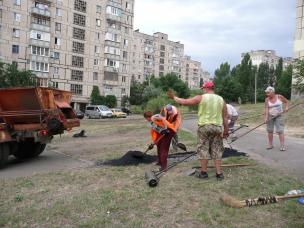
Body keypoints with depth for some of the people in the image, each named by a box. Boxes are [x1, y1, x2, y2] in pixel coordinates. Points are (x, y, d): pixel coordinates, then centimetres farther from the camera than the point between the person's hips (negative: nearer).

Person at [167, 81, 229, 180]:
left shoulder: (201, 98, -5)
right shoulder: (221, 99, 7)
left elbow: (184, 102, -3)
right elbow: (225, 117, 7)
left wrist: (174, 97, 11)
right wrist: (226, 130, 14)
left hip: (204, 126, -3)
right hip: (217, 127, 4)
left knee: (203, 150, 7)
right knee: (217, 150, 10)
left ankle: (203, 172, 14)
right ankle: (219, 173, 12)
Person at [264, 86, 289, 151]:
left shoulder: (279, 97, -5)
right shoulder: (267, 99, -5)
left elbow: (286, 101, 12)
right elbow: (266, 109, -12)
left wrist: (286, 107, -5)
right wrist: (266, 117, -22)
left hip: (278, 116, -2)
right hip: (270, 116, 2)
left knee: (280, 130, -8)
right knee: (270, 130, 5)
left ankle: (282, 146, -5)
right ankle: (270, 145, 18)